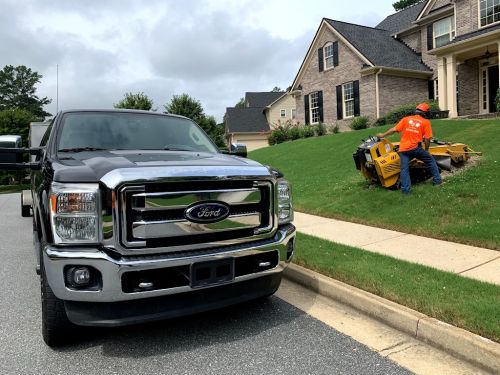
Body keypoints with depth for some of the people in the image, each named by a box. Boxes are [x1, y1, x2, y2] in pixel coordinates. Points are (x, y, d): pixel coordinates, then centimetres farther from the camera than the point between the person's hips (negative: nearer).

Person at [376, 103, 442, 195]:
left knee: (404, 169, 2)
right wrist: (426, 149, 14)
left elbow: (394, 130, 7)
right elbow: (427, 139, -2)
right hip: (416, 148, -2)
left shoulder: (406, 119, 12)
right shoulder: (426, 122, 4)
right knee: (430, 161, 19)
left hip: (403, 149, 2)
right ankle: (437, 180, 25)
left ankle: (406, 189, -6)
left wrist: (383, 135, 19)